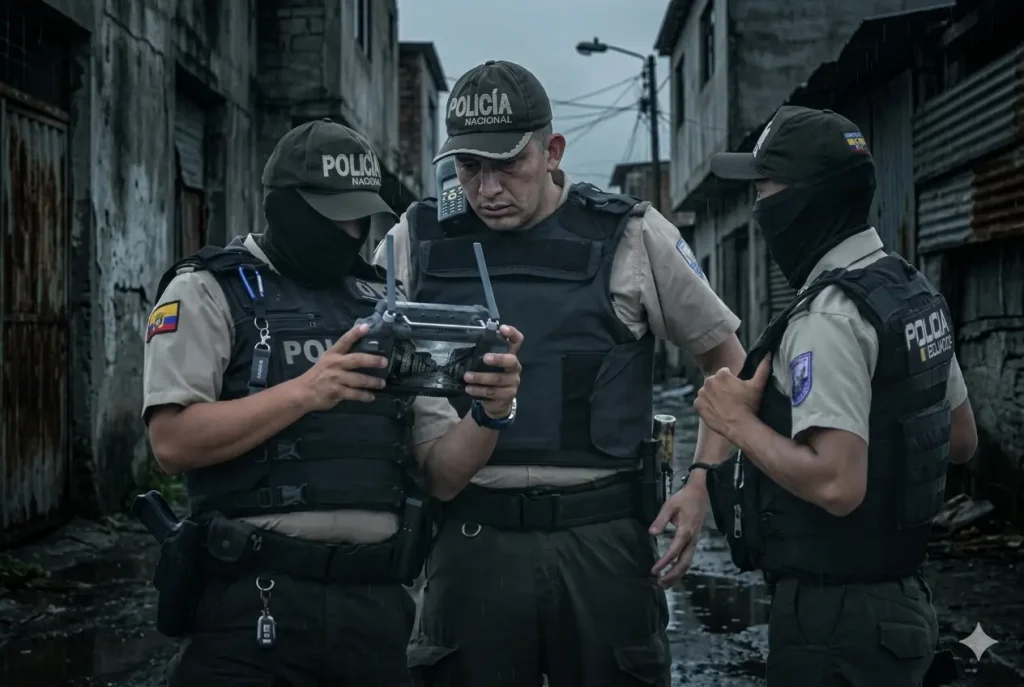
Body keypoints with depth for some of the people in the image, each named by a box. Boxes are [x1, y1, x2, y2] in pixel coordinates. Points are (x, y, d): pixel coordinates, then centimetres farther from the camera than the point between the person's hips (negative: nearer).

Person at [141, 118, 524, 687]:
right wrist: (303, 392, -20)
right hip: (254, 602, -4)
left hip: (376, 603, 4)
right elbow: (173, 443, -12)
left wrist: (489, 412, -10)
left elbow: (442, 476, 9)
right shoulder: (208, 291, 0)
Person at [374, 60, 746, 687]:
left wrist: (702, 486, 0)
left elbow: (728, 359, 10)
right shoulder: (417, 241, 4)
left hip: (603, 536, -1)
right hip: (471, 537, 1)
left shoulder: (634, 237, 0)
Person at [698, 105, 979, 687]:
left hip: (836, 616, -9)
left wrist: (739, 421, -17)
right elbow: (963, 441, 17)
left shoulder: (828, 317, -21)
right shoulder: (912, 290, 8)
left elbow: (837, 485, -29)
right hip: (898, 597, 9)